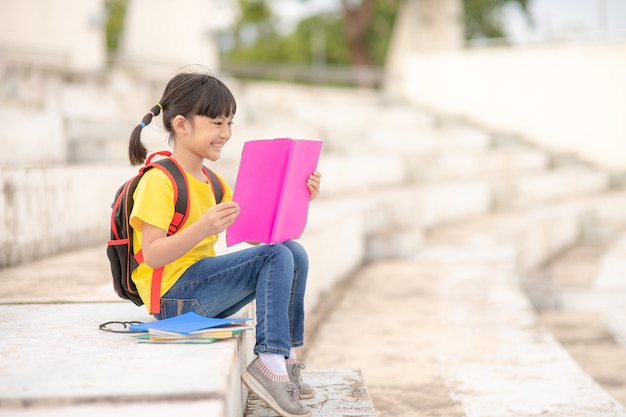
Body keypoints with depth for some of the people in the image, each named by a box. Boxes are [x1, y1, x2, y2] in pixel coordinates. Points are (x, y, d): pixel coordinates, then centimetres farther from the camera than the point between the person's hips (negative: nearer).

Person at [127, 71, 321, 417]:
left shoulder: (212, 182, 16)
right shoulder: (159, 181, -13)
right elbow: (151, 255, -21)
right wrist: (204, 228, -34)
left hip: (202, 291, 9)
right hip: (173, 294, -9)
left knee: (293, 252, -3)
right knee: (275, 256, -18)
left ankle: (287, 354, -2)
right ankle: (269, 361, -20)